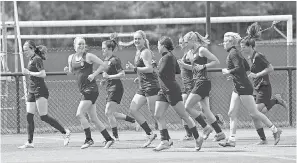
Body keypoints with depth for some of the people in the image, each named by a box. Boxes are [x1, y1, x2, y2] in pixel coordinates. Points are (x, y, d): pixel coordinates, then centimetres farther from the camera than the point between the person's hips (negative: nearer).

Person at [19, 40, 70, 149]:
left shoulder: (37, 59, -11)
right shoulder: (31, 60, 16)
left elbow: (43, 74, -21)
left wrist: (29, 72, -16)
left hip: (40, 91, -9)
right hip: (31, 92, 9)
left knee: (44, 117, -10)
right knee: (29, 116, 1)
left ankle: (65, 132, 0)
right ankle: (29, 142, 1)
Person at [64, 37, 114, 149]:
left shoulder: (88, 56, -6)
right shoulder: (71, 58, 12)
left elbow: (103, 65, -4)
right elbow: (72, 72, 24)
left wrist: (93, 74, -13)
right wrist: (67, 71, 2)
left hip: (91, 88, -7)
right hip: (83, 90, 7)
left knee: (79, 114, -15)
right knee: (93, 118, 8)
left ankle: (89, 139, -7)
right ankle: (108, 139, 15)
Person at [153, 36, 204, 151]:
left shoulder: (168, 57, -15)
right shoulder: (169, 56, 14)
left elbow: (161, 72, -19)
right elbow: (178, 71, 21)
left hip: (172, 90, -10)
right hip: (164, 91, 10)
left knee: (184, 115, -2)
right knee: (158, 115, 1)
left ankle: (198, 138, 7)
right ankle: (165, 141, 0)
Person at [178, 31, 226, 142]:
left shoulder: (202, 50, -11)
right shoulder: (192, 52, 15)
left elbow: (216, 61, -12)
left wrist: (203, 66, -19)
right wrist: (184, 65, 9)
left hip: (202, 82, -9)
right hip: (198, 83, 9)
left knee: (188, 107, -9)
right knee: (205, 110, 6)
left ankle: (206, 127, -2)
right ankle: (220, 133, 8)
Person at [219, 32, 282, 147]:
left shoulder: (233, 53, -14)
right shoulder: (236, 52, 15)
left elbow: (239, 68, -26)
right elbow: (247, 68, 20)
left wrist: (228, 72, -12)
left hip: (243, 87, -10)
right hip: (238, 87, 10)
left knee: (254, 113, -4)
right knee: (232, 114, 4)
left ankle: (275, 131, 4)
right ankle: (231, 140, 2)